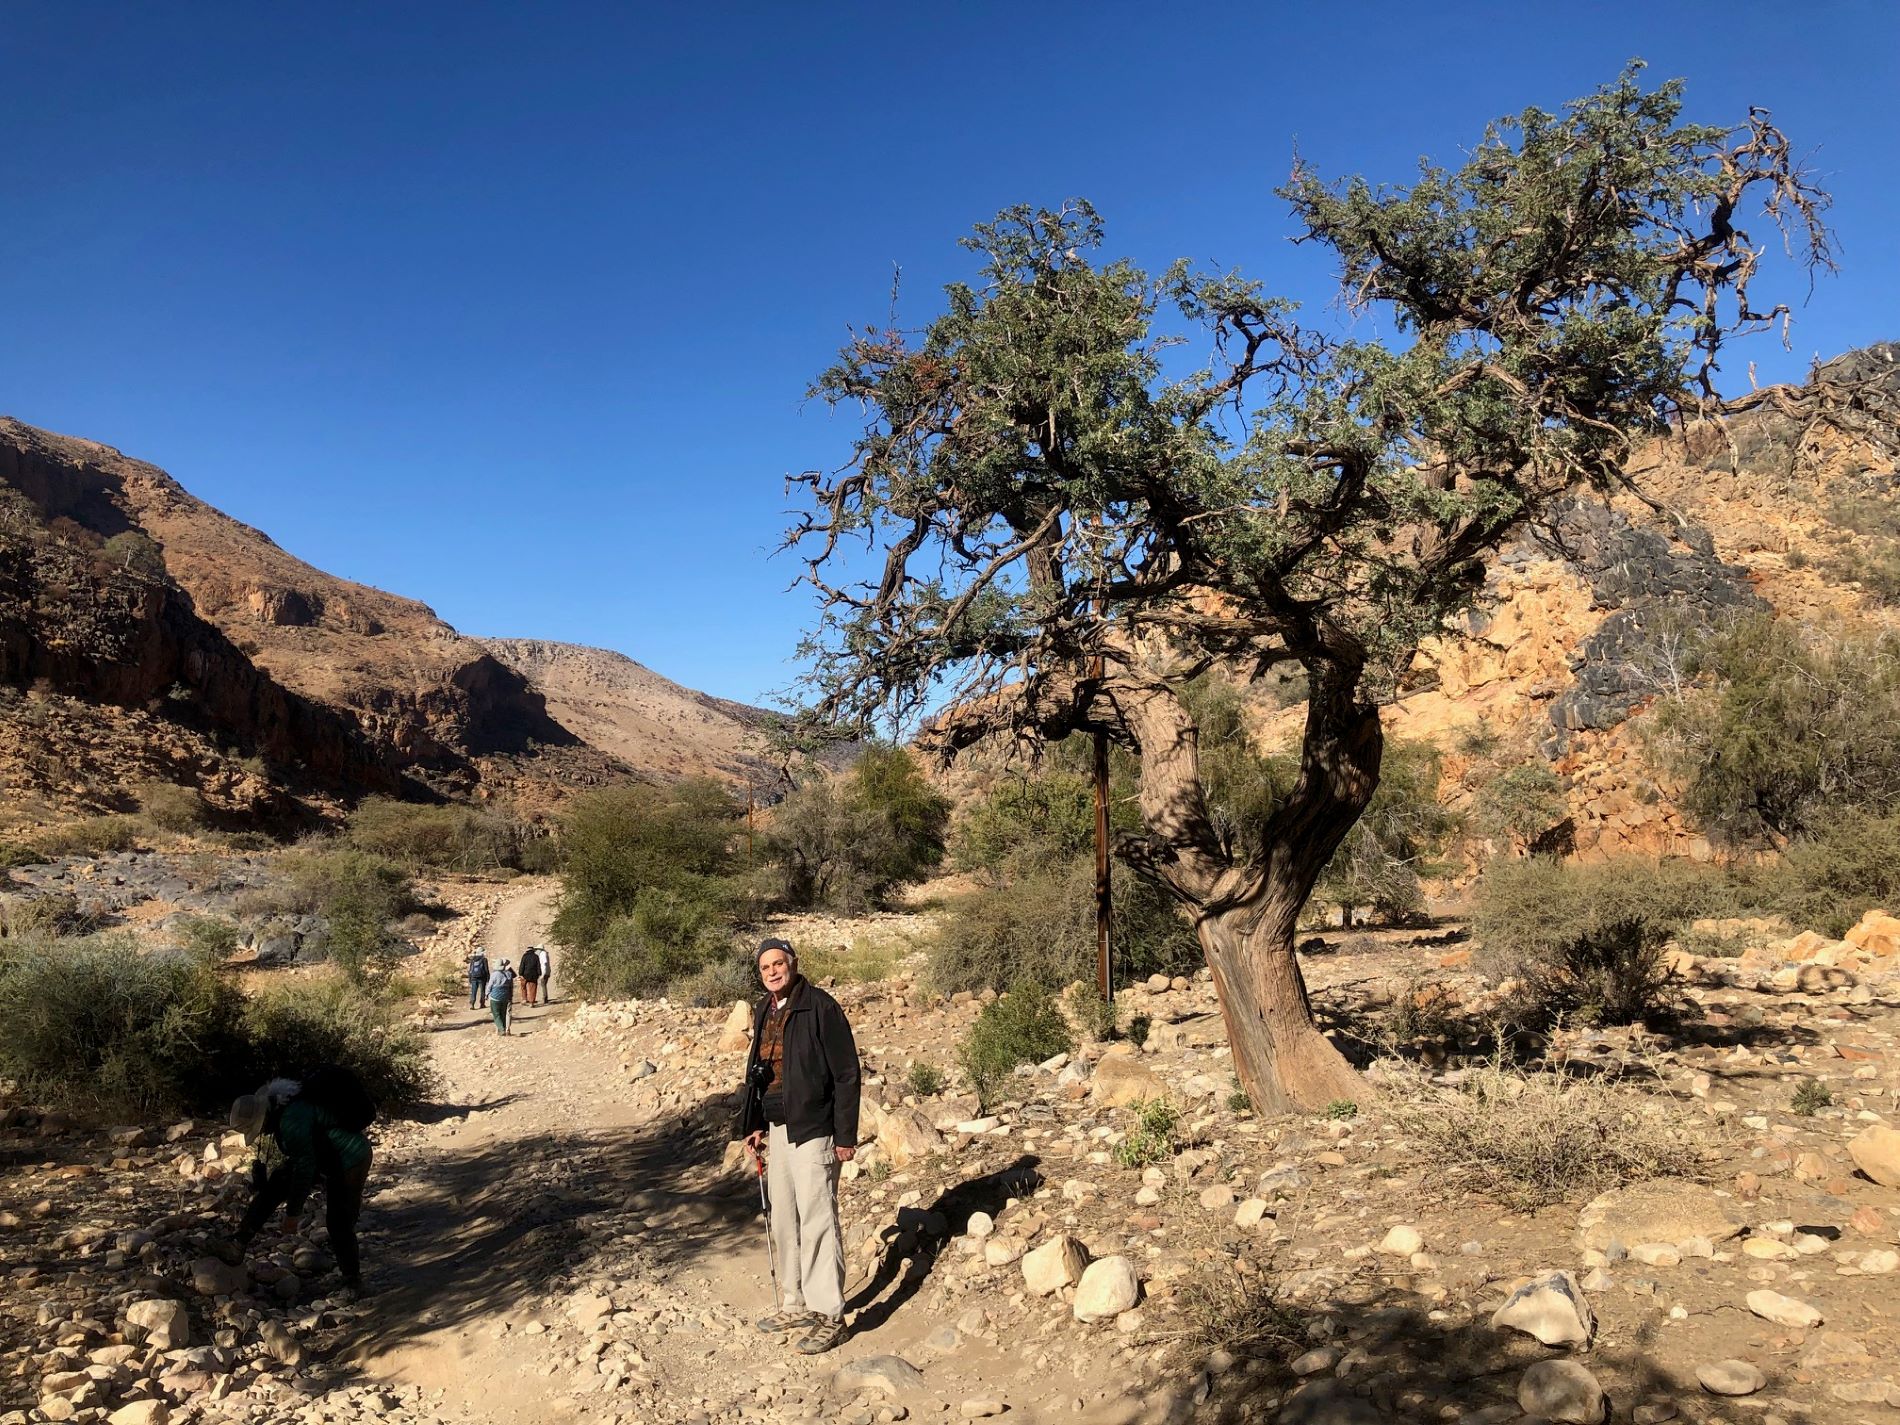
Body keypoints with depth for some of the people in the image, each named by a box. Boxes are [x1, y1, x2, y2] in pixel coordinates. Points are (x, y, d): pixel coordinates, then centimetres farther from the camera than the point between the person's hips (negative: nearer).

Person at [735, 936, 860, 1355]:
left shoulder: (820, 1007, -13)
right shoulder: (764, 1012, 10)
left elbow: (847, 1074, -13)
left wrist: (845, 1135, -14)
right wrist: (755, 1125, 13)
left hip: (812, 1131, -8)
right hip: (776, 1130, 8)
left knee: (817, 1221, -5)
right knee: (783, 1221, 15)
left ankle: (829, 1315, 5)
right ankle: (795, 1304, 27)